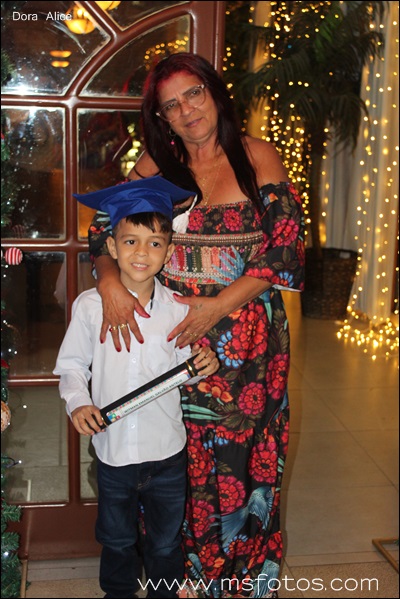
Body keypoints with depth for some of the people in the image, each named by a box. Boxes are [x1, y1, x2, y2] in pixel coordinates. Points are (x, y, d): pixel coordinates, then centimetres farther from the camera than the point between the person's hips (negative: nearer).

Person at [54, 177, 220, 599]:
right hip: (112, 449, 0)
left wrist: (202, 366, -17)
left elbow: (182, 371, 4)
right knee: (116, 538, 22)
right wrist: (78, 403, -17)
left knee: (165, 541, 20)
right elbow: (72, 364, 0)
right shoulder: (90, 305, -10)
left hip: (167, 450, 0)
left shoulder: (177, 309, -7)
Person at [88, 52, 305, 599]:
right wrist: (110, 283, -18)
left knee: (244, 457, 6)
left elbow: (284, 249, -6)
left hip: (247, 339, -1)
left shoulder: (257, 156, 0)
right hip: (171, 336, 2)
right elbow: (105, 228, 3)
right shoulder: (156, 165, 6)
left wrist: (217, 306, -15)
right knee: (183, 460, 8)